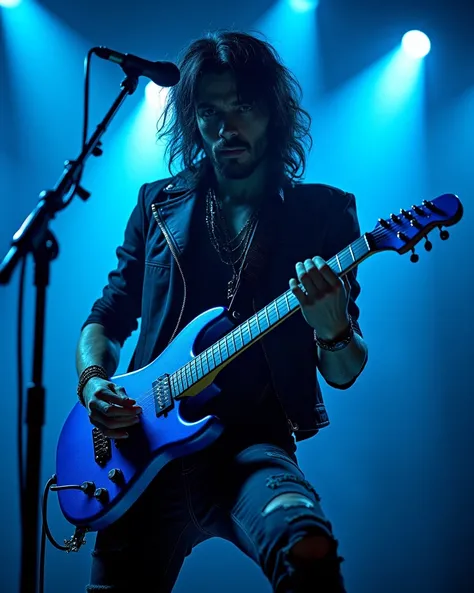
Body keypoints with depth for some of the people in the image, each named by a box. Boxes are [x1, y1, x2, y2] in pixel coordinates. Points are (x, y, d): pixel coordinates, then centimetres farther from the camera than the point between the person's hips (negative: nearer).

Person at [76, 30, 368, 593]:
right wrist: (92, 382, -2)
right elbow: (108, 317, 19)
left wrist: (334, 330, -19)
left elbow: (342, 374, 5)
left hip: (252, 446, -3)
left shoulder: (322, 213, 6)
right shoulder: (159, 204, 13)